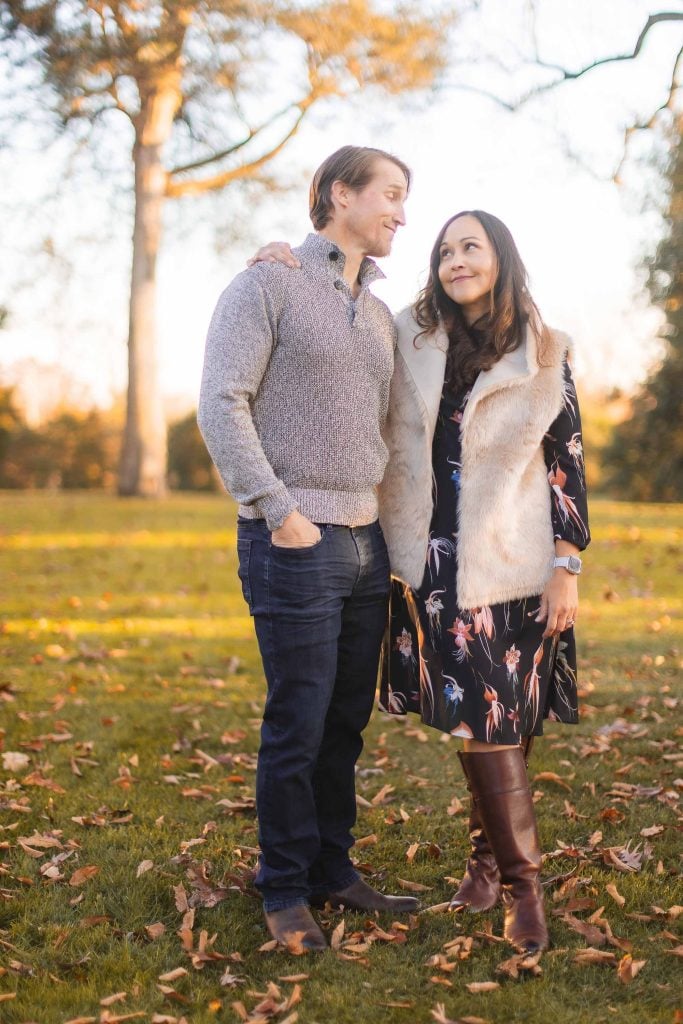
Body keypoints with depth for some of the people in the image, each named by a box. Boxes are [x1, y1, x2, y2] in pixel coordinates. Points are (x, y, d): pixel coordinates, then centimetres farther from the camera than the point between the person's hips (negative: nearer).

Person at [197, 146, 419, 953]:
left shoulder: (380, 316, 18)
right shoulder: (267, 286, -3)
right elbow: (222, 405, -11)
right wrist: (281, 513, -16)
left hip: (367, 544, 7)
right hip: (295, 544, -7)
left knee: (347, 722, 12)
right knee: (298, 725, -2)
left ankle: (334, 872, 25)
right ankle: (286, 893, 13)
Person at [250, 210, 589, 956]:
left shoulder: (542, 356, 1)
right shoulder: (409, 341, 4)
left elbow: (568, 465, 2)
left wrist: (567, 567, -3)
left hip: (513, 562, -1)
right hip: (434, 562, 2)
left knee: (500, 719, -2)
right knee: (476, 719, 4)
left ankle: (489, 857, 17)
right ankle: (520, 879, 17)